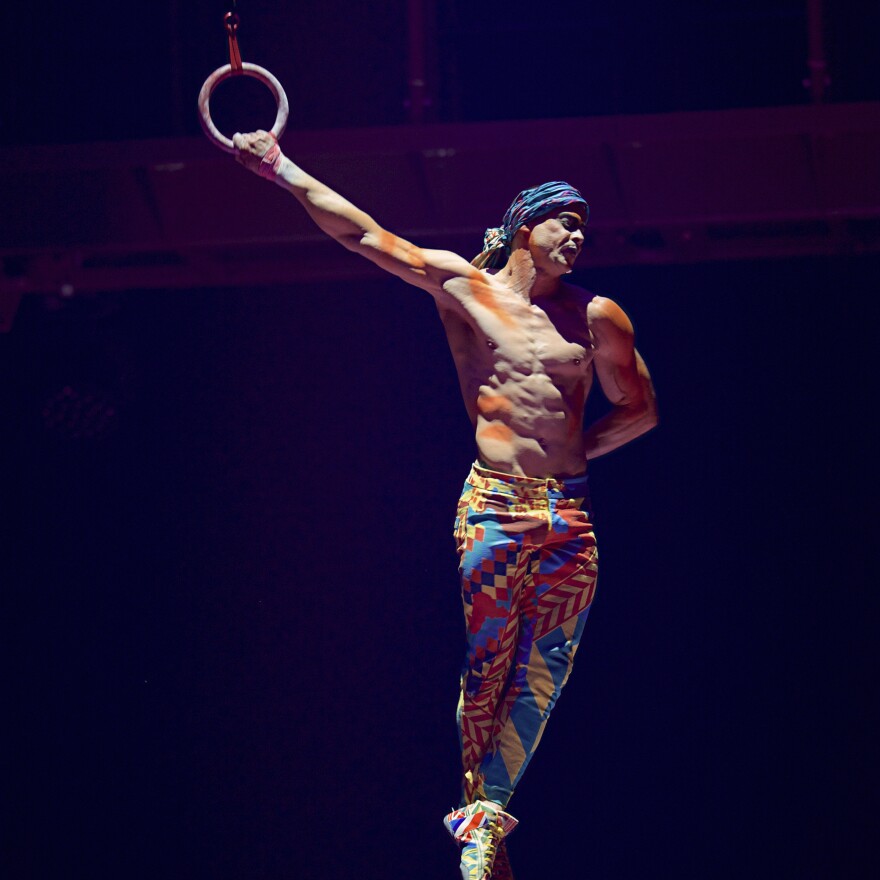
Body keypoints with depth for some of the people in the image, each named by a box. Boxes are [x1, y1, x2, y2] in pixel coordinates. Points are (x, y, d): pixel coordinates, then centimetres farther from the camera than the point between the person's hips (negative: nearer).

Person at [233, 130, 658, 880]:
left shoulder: (595, 315, 10)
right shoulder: (461, 286, 6)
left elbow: (640, 409, 19)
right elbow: (360, 232, 7)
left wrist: (572, 452, 9)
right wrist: (282, 170, 7)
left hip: (568, 511, 3)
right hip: (494, 505, -3)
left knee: (543, 674, -2)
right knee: (487, 666, -5)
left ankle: (484, 816, 6)